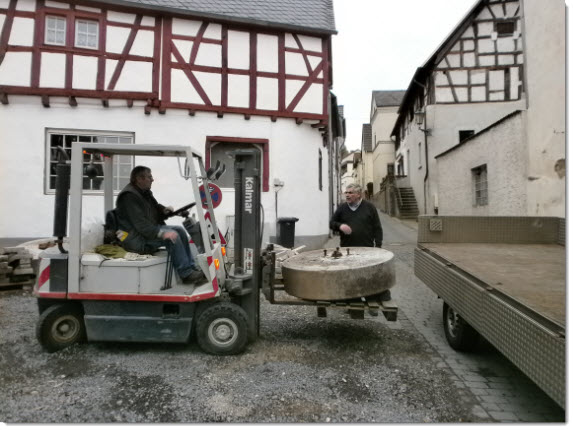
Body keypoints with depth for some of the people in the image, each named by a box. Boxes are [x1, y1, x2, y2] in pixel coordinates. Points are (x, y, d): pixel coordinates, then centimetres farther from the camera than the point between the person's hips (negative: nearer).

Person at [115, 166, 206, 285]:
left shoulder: (145, 192, 13)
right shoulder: (129, 196, -18)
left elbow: (155, 208, 26)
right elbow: (140, 224, -27)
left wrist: (164, 210, 1)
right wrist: (162, 233, -35)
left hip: (150, 229, 10)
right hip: (135, 239, -10)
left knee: (179, 230, -2)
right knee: (172, 236, -26)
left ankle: (191, 267, -1)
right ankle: (186, 274, -21)